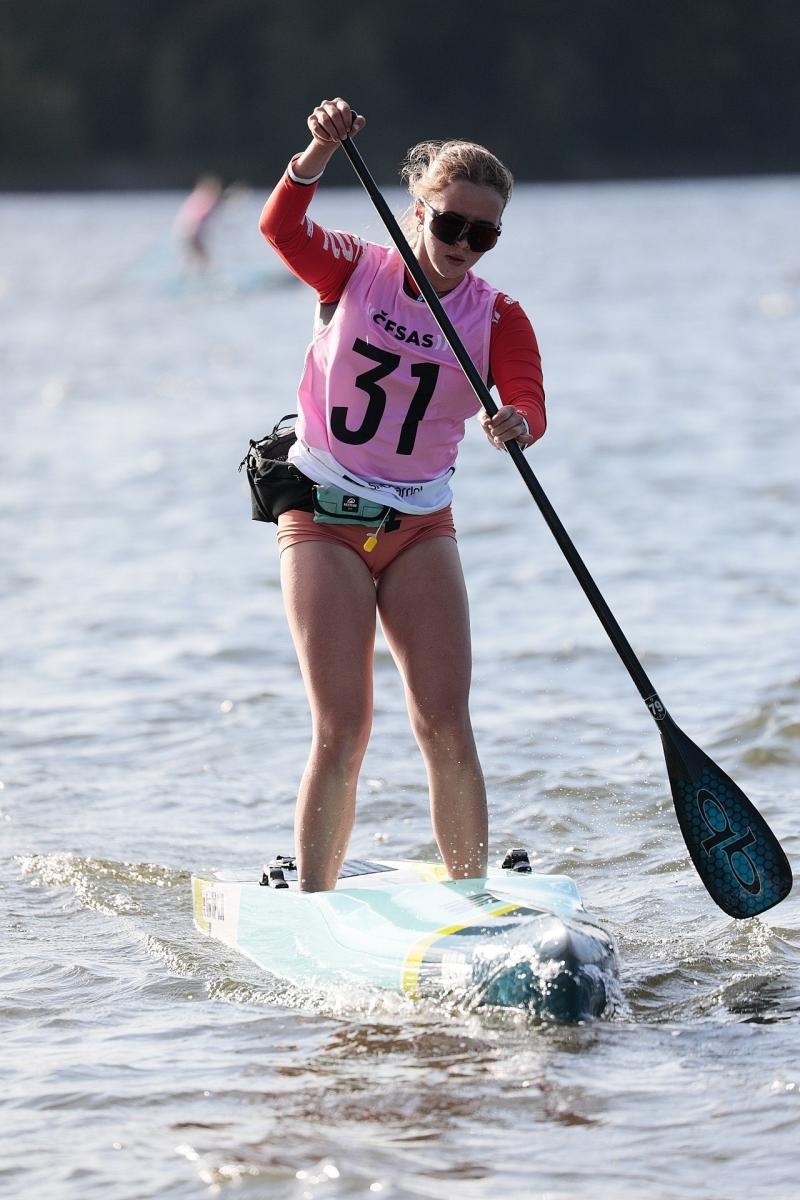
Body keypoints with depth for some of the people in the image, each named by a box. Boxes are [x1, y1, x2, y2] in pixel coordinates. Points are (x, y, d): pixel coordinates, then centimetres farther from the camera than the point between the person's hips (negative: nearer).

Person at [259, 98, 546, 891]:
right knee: (342, 729, -9)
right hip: (323, 523, -2)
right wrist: (321, 153, -41)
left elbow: (528, 402, -19)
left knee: (446, 724, -7)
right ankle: (311, 905, -1)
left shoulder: (497, 318, -1)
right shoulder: (355, 272, -4)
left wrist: (517, 424, -42)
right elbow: (281, 229, -23)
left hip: (421, 527, 2)